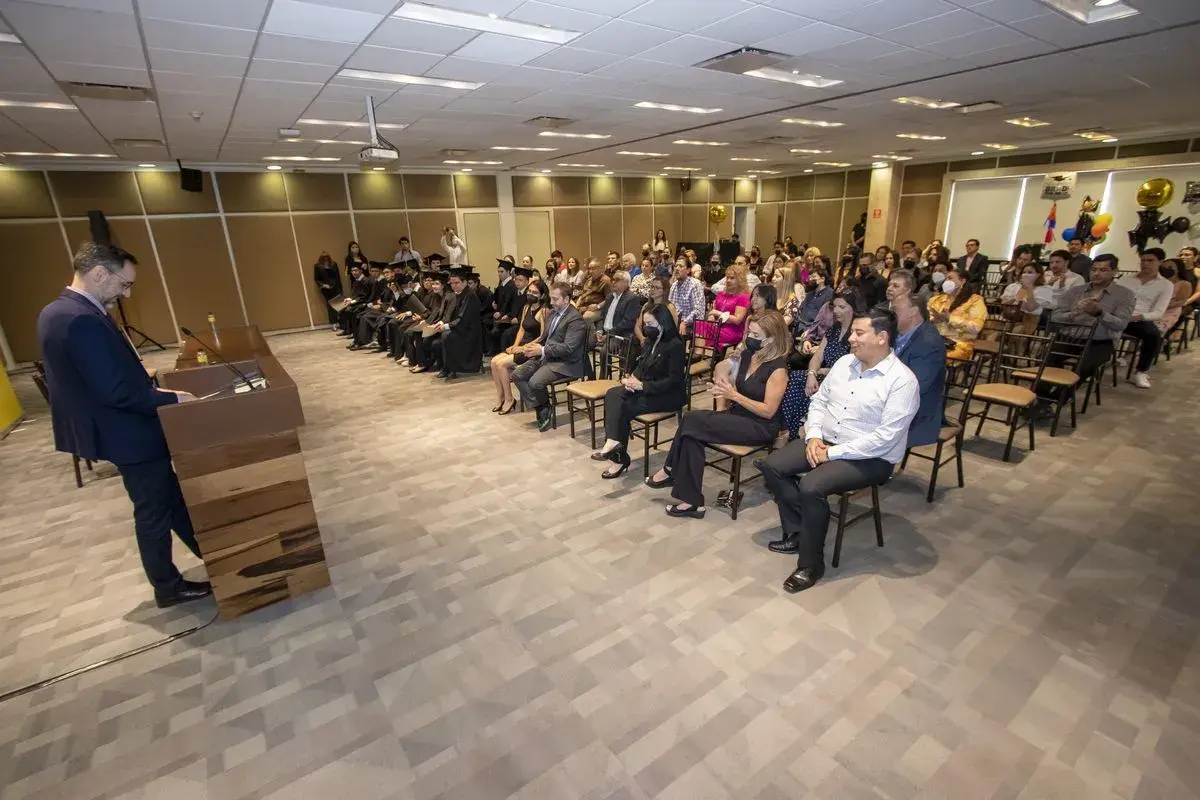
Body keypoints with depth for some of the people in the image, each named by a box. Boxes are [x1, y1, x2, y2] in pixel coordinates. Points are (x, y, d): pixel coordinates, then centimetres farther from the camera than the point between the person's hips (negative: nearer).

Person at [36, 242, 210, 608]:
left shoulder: (57, 312, 6)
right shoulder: (83, 320, -27)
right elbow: (117, 392, -28)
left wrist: (149, 384, 8)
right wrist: (171, 398, -16)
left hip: (123, 430, 10)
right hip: (130, 435, -10)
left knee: (170, 496, 20)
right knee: (154, 510, 6)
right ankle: (168, 587, 24)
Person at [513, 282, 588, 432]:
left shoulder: (576, 319, -15)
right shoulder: (553, 312, 12)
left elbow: (568, 348, -22)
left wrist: (542, 350, -21)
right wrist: (534, 346, 1)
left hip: (563, 363, -9)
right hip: (545, 357, 9)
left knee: (535, 382, -27)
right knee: (517, 375, -5)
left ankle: (545, 411, 4)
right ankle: (541, 409, 0)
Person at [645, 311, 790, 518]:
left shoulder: (778, 369, -16)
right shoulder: (747, 355, 7)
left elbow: (768, 411, -18)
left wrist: (734, 396, -21)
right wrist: (722, 394, -7)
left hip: (761, 427, -7)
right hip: (737, 416, 7)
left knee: (693, 420, -24)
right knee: (693, 433, -22)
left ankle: (671, 470, -6)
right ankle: (691, 501, -16)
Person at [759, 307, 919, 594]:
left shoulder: (902, 380, -17)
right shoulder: (844, 362, 5)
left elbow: (885, 437, -23)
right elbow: (819, 401, 11)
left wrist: (833, 453, -21)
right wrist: (813, 436, -6)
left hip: (870, 458, -7)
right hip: (824, 442, 8)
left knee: (811, 487, -29)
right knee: (772, 466, -8)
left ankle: (810, 564, -9)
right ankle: (797, 532, 8)